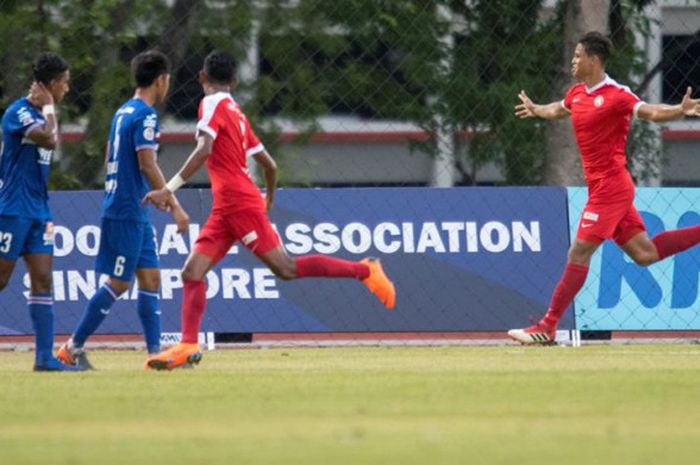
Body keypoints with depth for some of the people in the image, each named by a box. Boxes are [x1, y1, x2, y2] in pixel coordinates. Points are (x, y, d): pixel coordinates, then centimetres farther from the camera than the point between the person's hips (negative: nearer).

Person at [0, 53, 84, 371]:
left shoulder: (41, 114, 16)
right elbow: (49, 140, -28)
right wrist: (49, 108, -12)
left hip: (37, 212, 8)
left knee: (42, 281, 1)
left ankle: (44, 356, -2)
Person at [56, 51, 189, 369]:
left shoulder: (124, 112, 14)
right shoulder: (145, 115, -14)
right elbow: (147, 164, -20)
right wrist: (174, 205, -19)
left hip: (135, 212, 10)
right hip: (127, 212, -10)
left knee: (150, 278, 7)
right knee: (119, 283, -5)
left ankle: (155, 351, 5)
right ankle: (73, 347, -1)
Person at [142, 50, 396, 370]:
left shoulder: (213, 104, -5)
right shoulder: (237, 114, 18)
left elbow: (204, 150, -21)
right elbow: (270, 165, 22)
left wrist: (169, 189, -23)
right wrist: (269, 197, 41)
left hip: (239, 204, -9)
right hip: (225, 210, 9)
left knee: (286, 268, -10)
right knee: (192, 272, 0)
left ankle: (364, 270, -3)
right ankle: (188, 346, -9)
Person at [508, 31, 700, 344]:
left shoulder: (615, 96, -14)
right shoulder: (577, 94, 12)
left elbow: (651, 112, -26)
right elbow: (558, 110, 35)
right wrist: (535, 110, 55)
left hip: (610, 187, -9)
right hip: (601, 187, 9)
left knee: (579, 254, -7)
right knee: (644, 253, 8)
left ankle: (547, 328, -5)